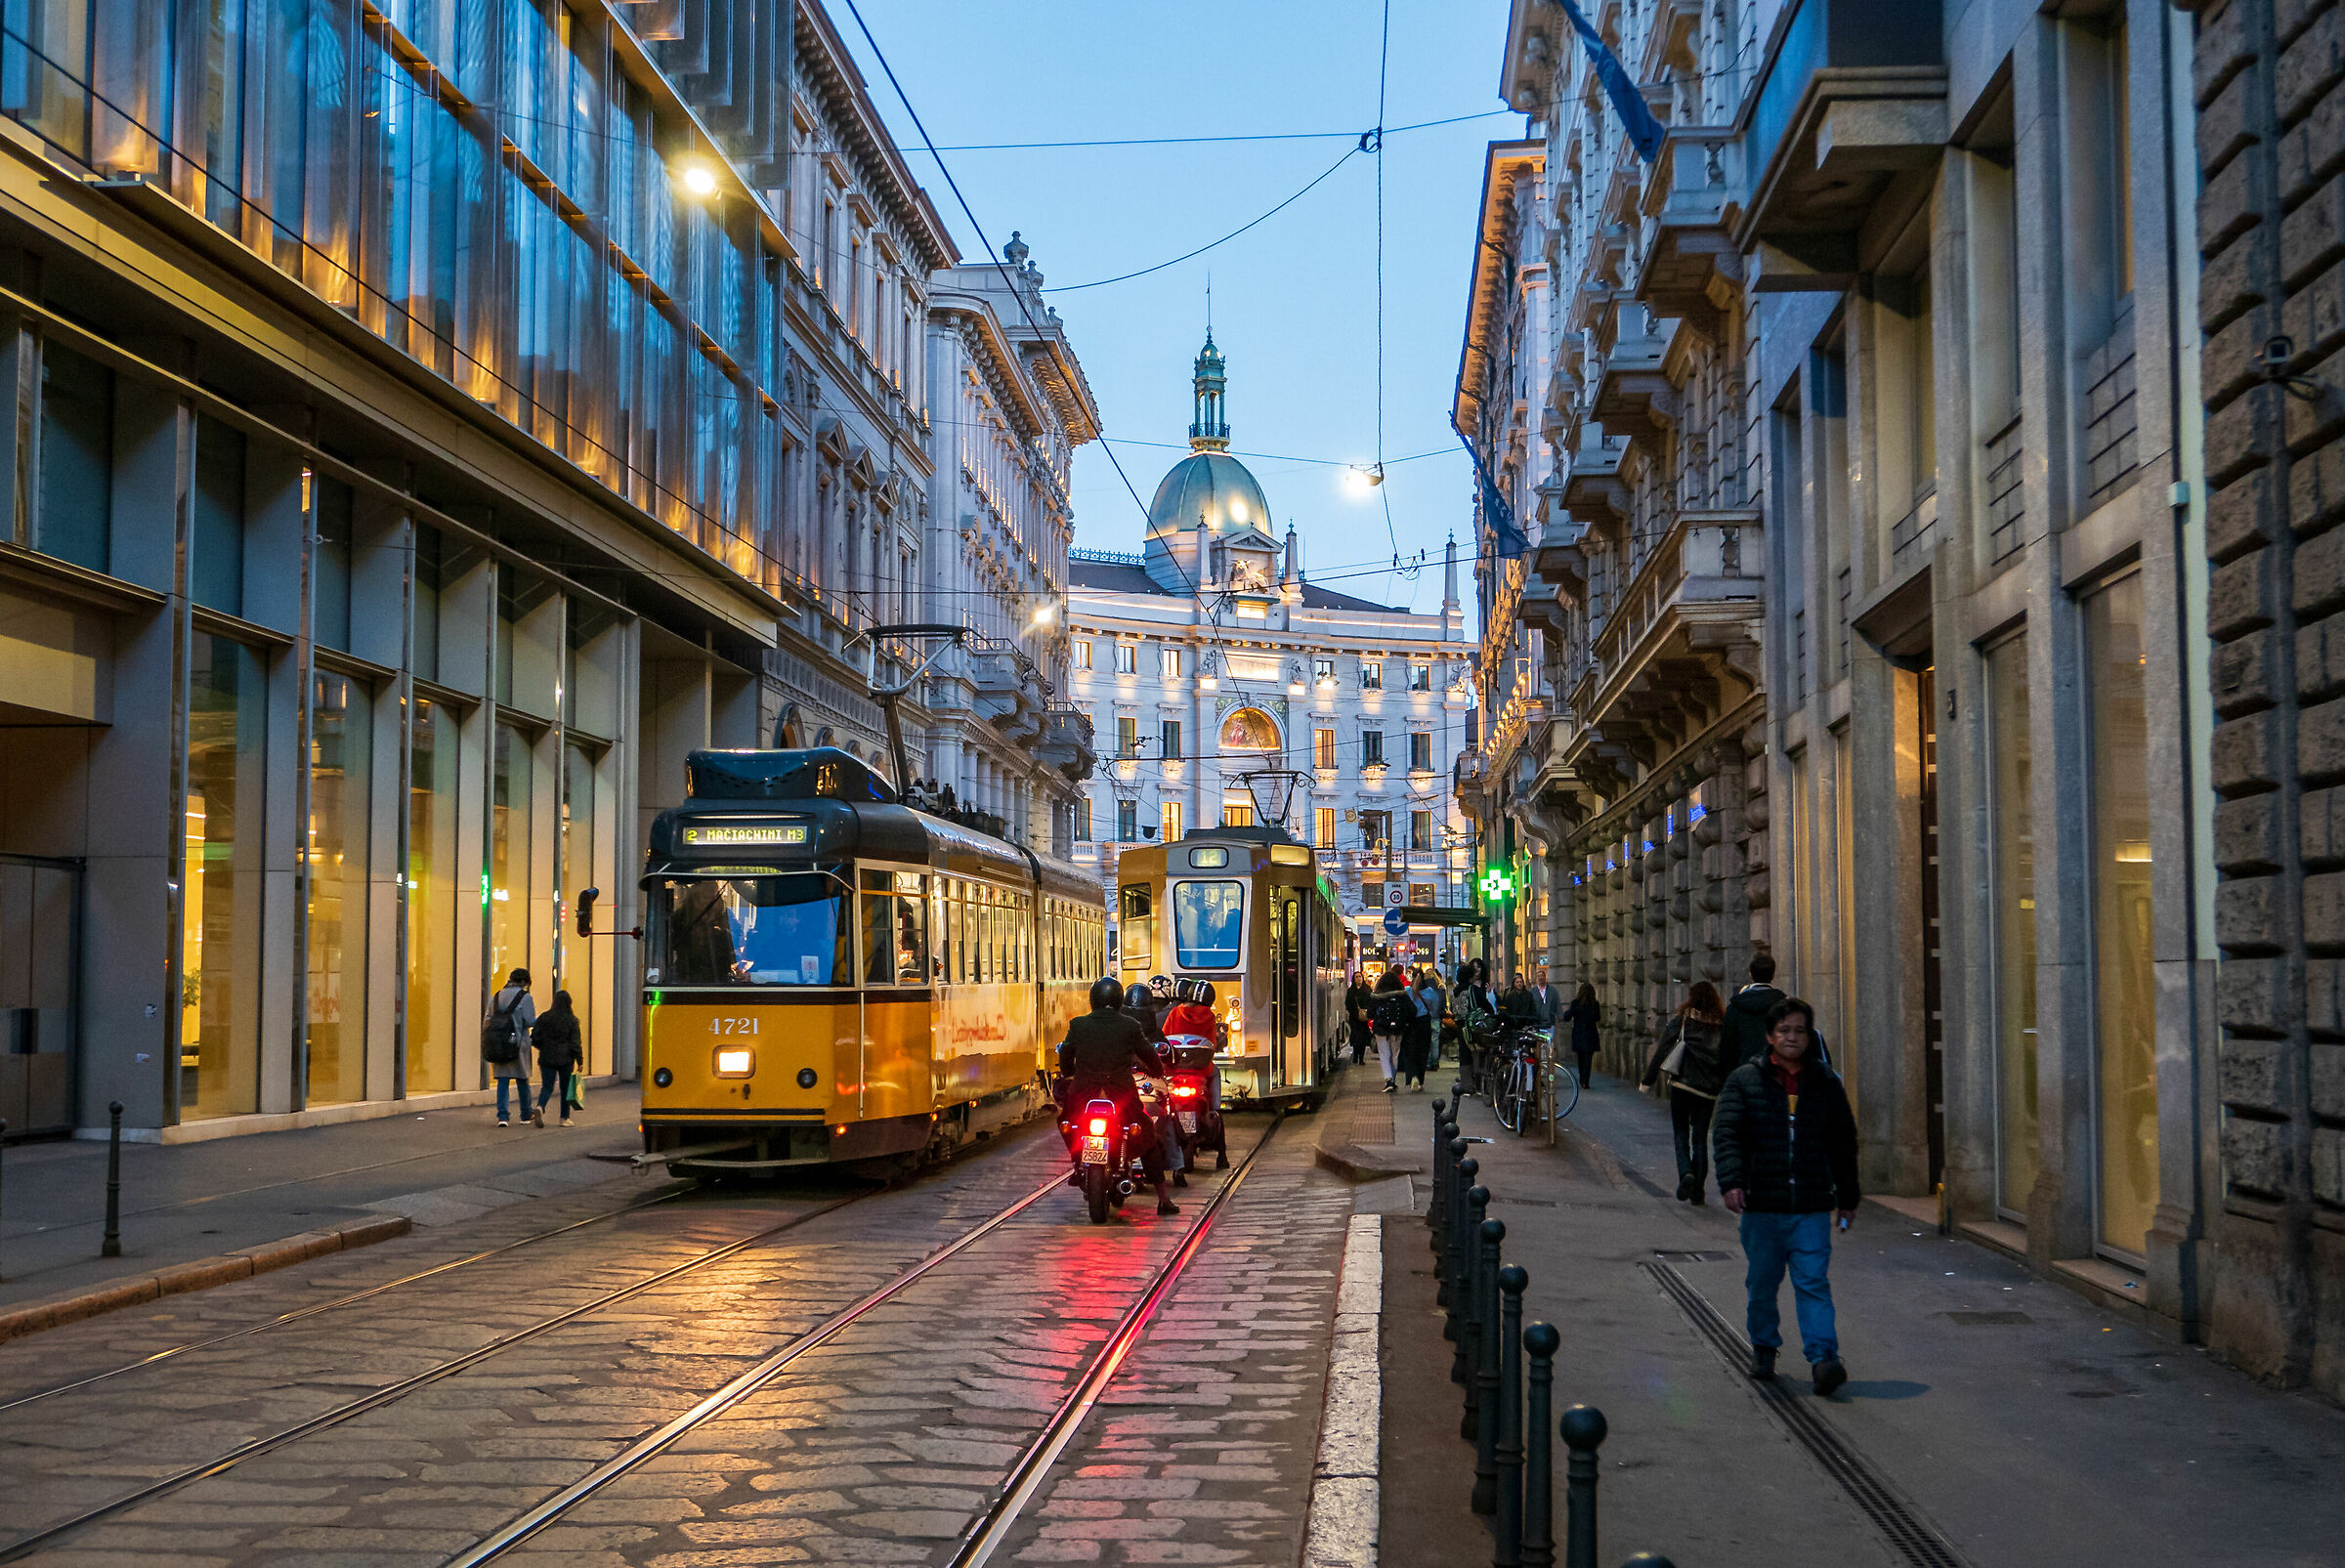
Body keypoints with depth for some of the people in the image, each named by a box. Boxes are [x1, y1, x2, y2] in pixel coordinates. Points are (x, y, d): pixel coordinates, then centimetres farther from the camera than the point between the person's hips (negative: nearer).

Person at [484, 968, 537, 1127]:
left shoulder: (495, 997, 12)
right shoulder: (525, 997, -5)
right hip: (518, 1044, -4)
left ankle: (502, 1116, -8)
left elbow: (487, 1020, 9)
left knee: (502, 1080, 3)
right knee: (523, 1079, 10)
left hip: (498, 1046, 4)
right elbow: (530, 1021, -10)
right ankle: (526, 1115, 19)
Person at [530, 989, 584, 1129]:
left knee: (547, 1086, 6)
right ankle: (564, 1118, 17)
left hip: (547, 1059, 2)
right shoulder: (572, 1020, -7)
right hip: (565, 1060, -1)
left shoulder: (544, 1018, -1)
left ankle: (540, 1107, -22)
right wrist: (579, 1060, -1)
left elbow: (534, 1038, 1)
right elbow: (575, 1043, -8)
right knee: (565, 1088, 11)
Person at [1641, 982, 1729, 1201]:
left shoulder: (1680, 1019, -3)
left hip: (1682, 1083, -2)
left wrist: (1648, 1080, 2)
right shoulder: (1723, 1025, 2)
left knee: (1681, 1133, 9)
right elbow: (1729, 1059, 4)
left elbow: (1662, 1050, -4)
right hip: (1708, 1089, 2)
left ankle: (1686, 1173, -15)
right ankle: (1698, 1191, 7)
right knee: (1700, 1138, 8)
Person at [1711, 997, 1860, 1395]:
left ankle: (1824, 1358, -13)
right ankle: (1764, 1348, 29)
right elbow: (1727, 1134, -6)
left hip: (1812, 1208, 0)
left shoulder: (1826, 1083, 10)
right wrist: (1731, 1181, -20)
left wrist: (1847, 1197, 16)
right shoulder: (1743, 1080, 3)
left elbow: (1844, 1144, 17)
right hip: (1761, 1206, 0)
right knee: (1762, 1284, 10)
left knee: (1813, 1284, -8)